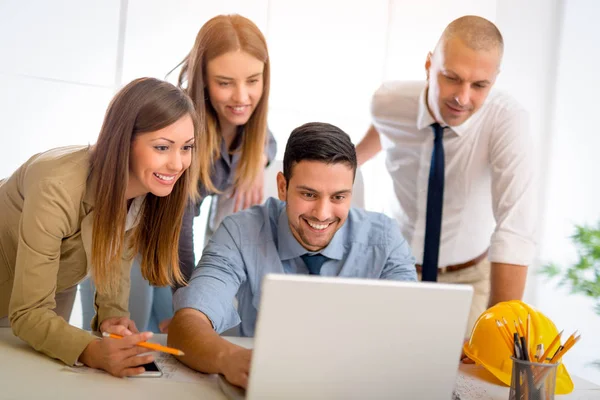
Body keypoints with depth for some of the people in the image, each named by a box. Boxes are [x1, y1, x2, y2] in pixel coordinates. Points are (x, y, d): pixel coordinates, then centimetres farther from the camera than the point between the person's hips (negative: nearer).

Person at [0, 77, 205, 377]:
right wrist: (94, 353, -55)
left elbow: (117, 253, -5)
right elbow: (28, 313, -39)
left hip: (58, 283, 5)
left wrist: (112, 313, -23)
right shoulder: (57, 189, -41)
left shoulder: (155, 184, -22)